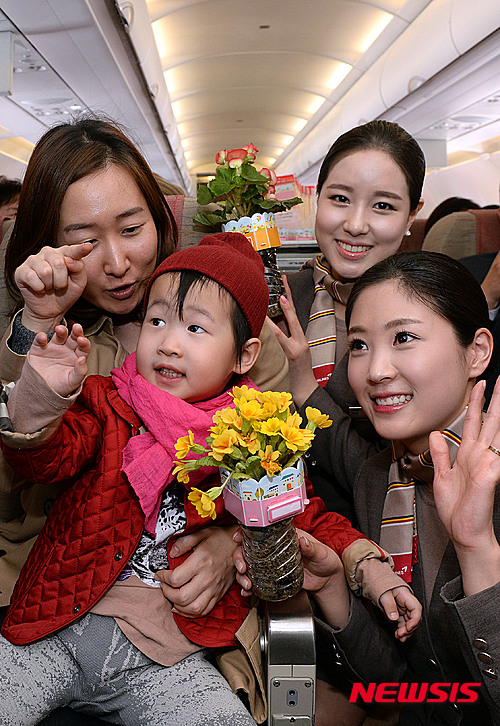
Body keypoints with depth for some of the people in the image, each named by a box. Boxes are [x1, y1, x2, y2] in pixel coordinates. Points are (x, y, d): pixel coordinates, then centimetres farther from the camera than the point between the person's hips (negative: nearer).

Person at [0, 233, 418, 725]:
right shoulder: (107, 406, 1)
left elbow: (308, 517, 9)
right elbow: (41, 455, -13)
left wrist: (374, 571, -4)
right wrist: (40, 395, -33)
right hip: (60, 628, 0)